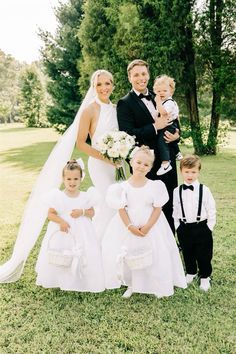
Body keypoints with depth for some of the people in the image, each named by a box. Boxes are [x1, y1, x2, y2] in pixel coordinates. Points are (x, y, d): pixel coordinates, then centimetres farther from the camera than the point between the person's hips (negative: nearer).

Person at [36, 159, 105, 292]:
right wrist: (60, 221, -19)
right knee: (59, 258, 2)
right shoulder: (57, 196, -6)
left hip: (81, 233, 1)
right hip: (61, 233, -1)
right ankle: (61, 281, 23)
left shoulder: (85, 196, -2)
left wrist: (82, 212, -14)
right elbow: (50, 214, -2)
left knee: (82, 257, 0)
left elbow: (92, 213, 6)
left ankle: (79, 281, 19)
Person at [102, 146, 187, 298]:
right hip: (128, 227, 1)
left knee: (154, 256, 3)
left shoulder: (155, 186, -5)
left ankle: (156, 286, 25)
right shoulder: (123, 187, -6)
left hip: (152, 226, 0)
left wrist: (148, 226, -16)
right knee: (128, 256, 6)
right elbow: (121, 209, -6)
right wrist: (130, 226, -17)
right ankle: (131, 285, 28)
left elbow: (157, 209, -6)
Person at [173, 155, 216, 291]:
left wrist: (209, 228, -6)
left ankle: (205, 277, 29)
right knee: (187, 254, 18)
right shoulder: (177, 191, -3)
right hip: (184, 228, 2)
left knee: (203, 255, 9)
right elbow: (176, 211, 6)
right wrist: (178, 227, 5)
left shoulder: (204, 190, -9)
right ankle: (191, 273, 40)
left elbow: (212, 211, -4)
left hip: (202, 228, -2)